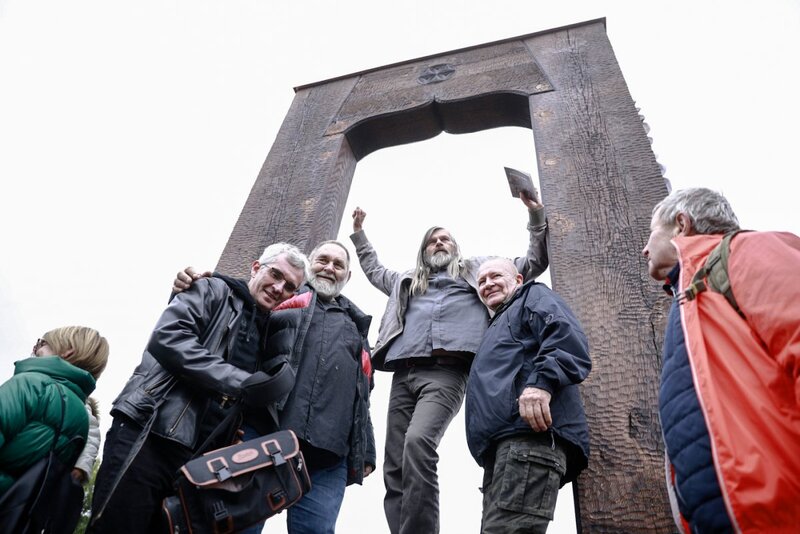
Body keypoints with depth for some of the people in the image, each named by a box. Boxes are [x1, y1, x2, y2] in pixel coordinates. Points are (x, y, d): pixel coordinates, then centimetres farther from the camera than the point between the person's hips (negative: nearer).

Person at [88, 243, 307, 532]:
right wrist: (240, 382, -20)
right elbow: (167, 336, -15)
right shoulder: (213, 290, 3)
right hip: (148, 436, -5)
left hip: (198, 460, 6)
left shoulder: (267, 337, 19)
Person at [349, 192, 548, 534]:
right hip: (404, 374, 5)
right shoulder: (407, 281, 34)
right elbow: (373, 269, 51)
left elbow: (534, 263, 25)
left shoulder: (476, 270, 25)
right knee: (394, 467, -4)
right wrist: (359, 232, 52)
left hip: (446, 372, -4)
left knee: (418, 442, -29)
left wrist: (536, 215, 16)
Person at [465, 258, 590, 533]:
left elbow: (567, 335, -8)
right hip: (503, 444, 10)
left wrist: (542, 380, -25)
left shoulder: (533, 297, 15)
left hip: (531, 433, -10)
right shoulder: (497, 326, 40)